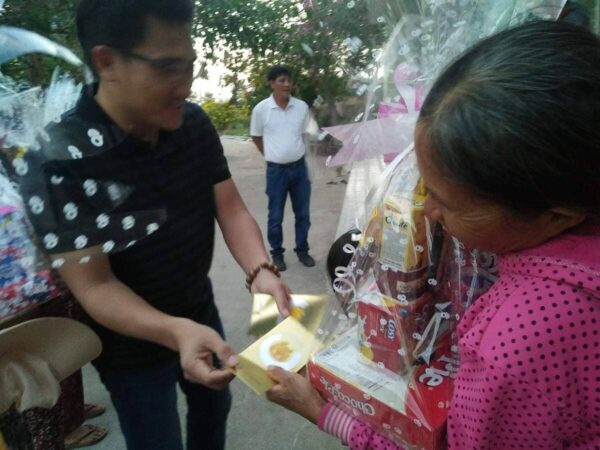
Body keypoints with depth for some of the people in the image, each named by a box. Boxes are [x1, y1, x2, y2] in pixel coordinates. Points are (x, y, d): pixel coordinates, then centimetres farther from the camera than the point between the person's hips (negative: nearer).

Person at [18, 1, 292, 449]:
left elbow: (231, 208, -12)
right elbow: (94, 286, -27)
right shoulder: (59, 161, -29)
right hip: (133, 344, -5)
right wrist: (175, 333, -43)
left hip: (200, 311, 6)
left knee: (214, 408, 29)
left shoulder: (195, 125, -12)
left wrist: (260, 271, -31)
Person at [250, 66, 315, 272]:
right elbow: (256, 137, 5)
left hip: (299, 167, 3)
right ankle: (277, 254, 23)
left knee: (303, 213, 12)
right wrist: (272, 156, 6)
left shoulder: (302, 107, -1)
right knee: (275, 216, 7)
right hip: (276, 170, -2)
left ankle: (302, 251, 29)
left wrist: (297, 153, 11)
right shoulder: (261, 109, -8)